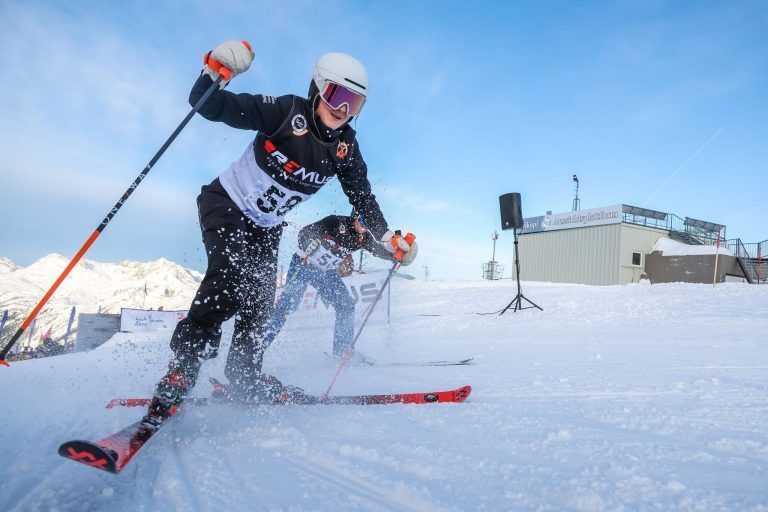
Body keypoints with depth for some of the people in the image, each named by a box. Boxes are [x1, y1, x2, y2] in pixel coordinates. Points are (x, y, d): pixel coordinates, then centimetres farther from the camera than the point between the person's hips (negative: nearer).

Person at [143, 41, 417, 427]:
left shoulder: (345, 148, -5)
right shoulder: (286, 111, -19)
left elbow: (362, 197, 5)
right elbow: (211, 106, -22)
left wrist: (387, 237, -1)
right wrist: (215, 72, -40)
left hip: (266, 228, 5)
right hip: (225, 205, -5)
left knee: (260, 300, 2)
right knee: (230, 274, -28)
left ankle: (243, 374, 24)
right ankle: (179, 373, -21)